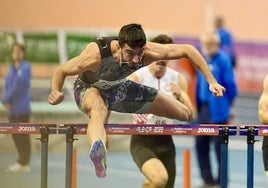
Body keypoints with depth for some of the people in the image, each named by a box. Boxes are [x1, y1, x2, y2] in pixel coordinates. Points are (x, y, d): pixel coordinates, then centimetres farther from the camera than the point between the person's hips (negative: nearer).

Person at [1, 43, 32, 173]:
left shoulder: (25, 68, -8)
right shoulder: (11, 69, 15)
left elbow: (18, 86, -16)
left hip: (22, 108, -7)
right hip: (12, 109, 8)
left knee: (23, 135, -4)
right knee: (16, 135, 11)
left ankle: (24, 163, 0)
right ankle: (22, 161, 19)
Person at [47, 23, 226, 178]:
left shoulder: (149, 53, -32)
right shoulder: (96, 54, -41)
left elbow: (188, 50, -19)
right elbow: (61, 71, -26)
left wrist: (212, 81, -21)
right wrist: (56, 93, -47)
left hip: (119, 88, 5)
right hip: (90, 88, -5)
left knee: (184, 114, 6)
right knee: (98, 109, -46)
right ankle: (98, 148, -77)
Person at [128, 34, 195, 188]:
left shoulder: (178, 79, 1)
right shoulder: (136, 77, -10)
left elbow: (191, 116, 1)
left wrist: (180, 97, -16)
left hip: (165, 141, 5)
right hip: (142, 141, -5)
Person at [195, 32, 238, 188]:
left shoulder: (223, 60, -11)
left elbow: (230, 85, -11)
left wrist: (229, 105, -5)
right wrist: (198, 107, 12)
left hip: (217, 109, -7)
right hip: (204, 108, 7)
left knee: (219, 145, 1)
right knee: (201, 144, 9)